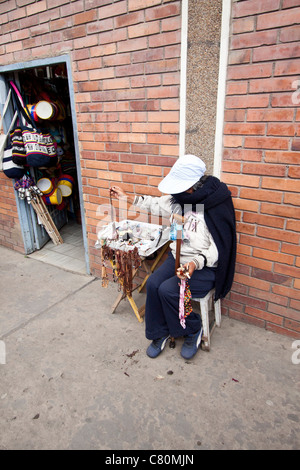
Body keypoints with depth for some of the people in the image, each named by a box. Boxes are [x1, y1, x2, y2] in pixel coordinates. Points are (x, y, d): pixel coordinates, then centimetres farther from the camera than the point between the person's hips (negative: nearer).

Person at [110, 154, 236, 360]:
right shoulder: (180, 198, -2)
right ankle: (160, 333, 8)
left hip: (206, 267, -6)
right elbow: (157, 204, 17)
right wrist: (127, 197, 20)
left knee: (168, 289, -23)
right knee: (153, 283, -15)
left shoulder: (217, 206, -21)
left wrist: (196, 263, -35)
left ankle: (193, 330, 5)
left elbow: (218, 249, -20)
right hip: (178, 257, 7)